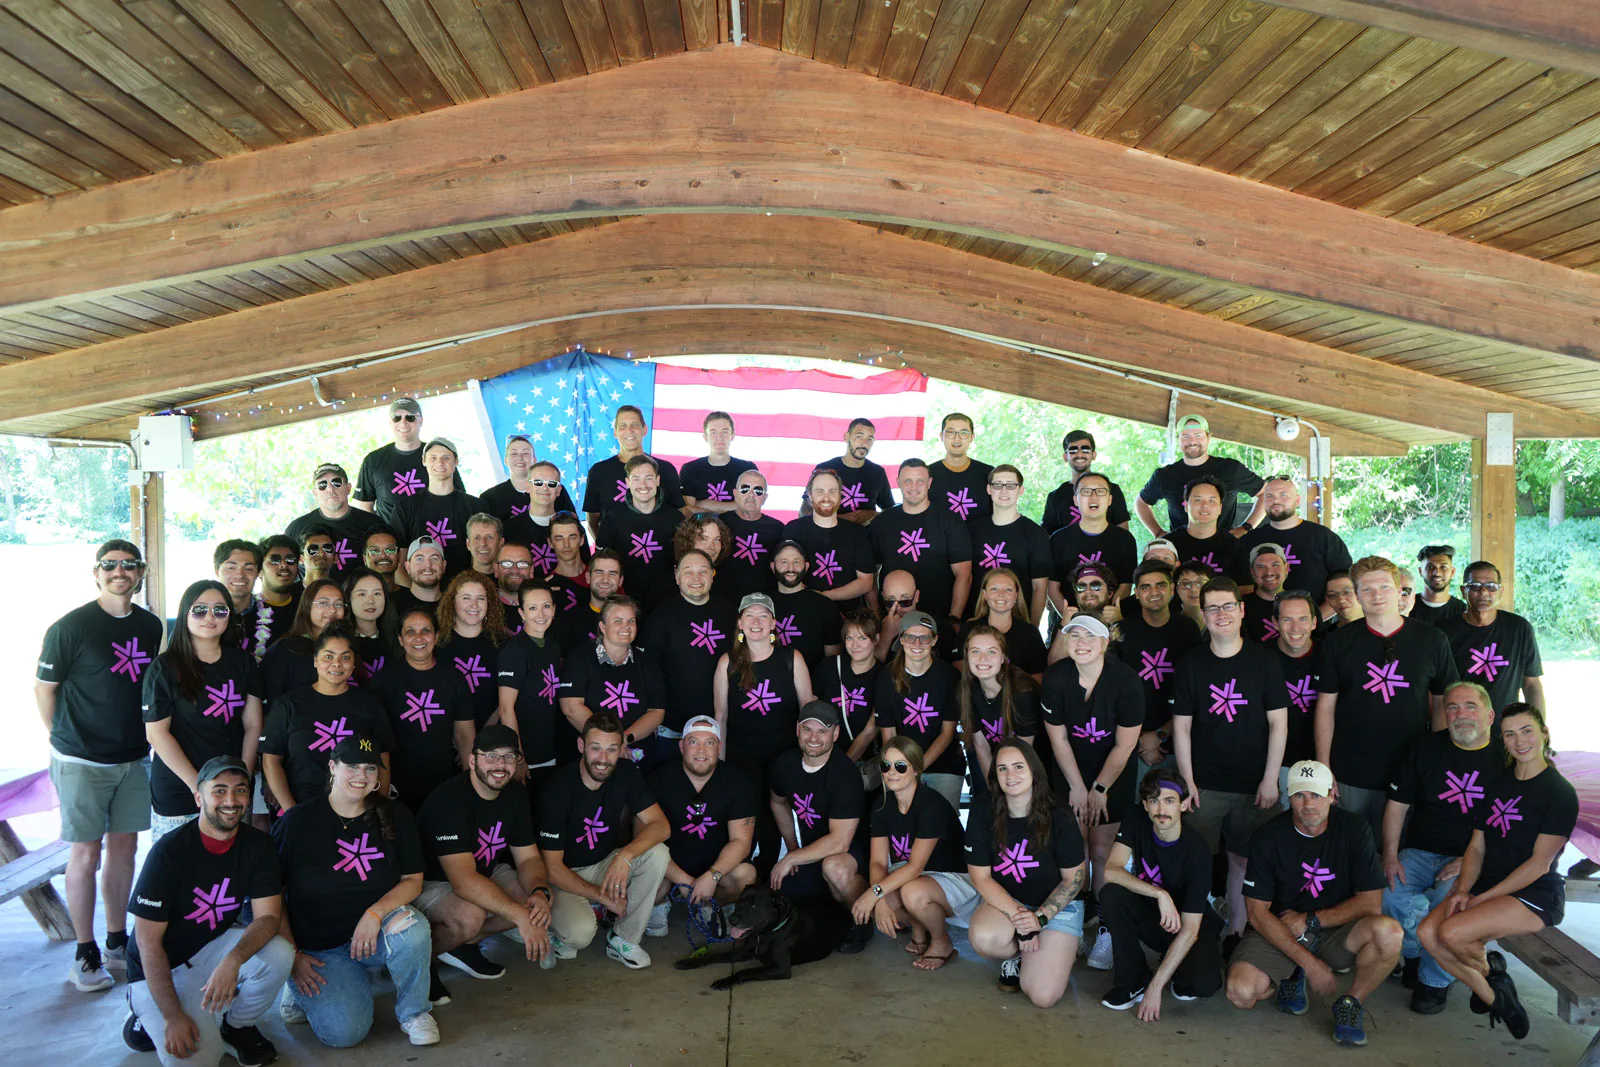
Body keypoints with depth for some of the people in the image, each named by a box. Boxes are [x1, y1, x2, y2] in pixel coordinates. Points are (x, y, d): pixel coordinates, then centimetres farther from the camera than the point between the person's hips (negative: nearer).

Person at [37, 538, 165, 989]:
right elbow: (43, 688, -4)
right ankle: (85, 954, 13)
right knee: (86, 853, 1)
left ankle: (118, 943, 24)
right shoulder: (70, 627, -11)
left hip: (133, 758, 5)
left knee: (124, 846, 12)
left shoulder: (150, 626, 5)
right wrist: (66, 742, 0)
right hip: (82, 762, -5)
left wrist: (138, 735, 12)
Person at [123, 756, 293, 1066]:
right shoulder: (169, 851, -20)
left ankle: (236, 1027, 2)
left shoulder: (257, 845, -8)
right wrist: (173, 1016, -22)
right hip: (161, 969, -4)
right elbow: (148, 941, -18)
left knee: (278, 955, -27)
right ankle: (150, 1018, 11)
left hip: (215, 947, 4)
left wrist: (233, 960, -36)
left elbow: (268, 916, -14)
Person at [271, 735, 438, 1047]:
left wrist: (376, 913, -21)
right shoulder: (297, 822, -7)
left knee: (410, 924, -33)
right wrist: (292, 957, -8)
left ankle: (414, 1011, -6)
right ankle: (304, 990, 14)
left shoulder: (396, 817, -1)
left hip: (376, 935, 2)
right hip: (318, 949, -1)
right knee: (344, 1033, -21)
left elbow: (413, 880, -2)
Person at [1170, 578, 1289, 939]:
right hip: (1204, 786, 1)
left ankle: (1237, 931, 21)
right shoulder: (1191, 664, 2)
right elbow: (1181, 726, 3)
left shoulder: (1264, 661, -1)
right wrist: (1187, 781, -2)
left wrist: (1270, 779, -5)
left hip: (1253, 785, 0)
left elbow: (1278, 723, 0)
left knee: (1244, 859, 6)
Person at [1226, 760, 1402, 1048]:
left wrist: (1310, 921, -13)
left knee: (1388, 932, -31)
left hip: (1336, 930, 1)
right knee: (1241, 992, -27)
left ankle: (1350, 1005, -4)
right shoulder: (1267, 838, -11)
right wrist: (1310, 963, -18)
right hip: (1278, 934, -1)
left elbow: (1371, 903, -9)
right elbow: (1258, 913, -11)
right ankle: (1291, 976, 9)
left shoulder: (1355, 829, -8)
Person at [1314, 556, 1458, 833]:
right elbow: (1325, 707, 3)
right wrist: (1323, 768, -1)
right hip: (1350, 774, 0)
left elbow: (1442, 704, 7)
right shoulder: (1338, 642, 1)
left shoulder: (1432, 641, 2)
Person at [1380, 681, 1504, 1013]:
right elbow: (1397, 804, 10)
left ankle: (1434, 979, -4)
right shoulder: (1425, 748, 8)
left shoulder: (1506, 760, 1)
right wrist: (1391, 855, -3)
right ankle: (1416, 955, 3)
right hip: (1419, 853, 3)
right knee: (1391, 897, -27)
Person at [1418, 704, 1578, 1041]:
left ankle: (1488, 968, 8)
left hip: (1537, 893, -6)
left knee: (1453, 933, -28)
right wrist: (1463, 890, -7)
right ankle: (1493, 997, 3)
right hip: (1488, 884, 6)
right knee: (1427, 932, -19)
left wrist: (1483, 898, -15)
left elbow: (1540, 863, -12)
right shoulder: (1498, 783, 13)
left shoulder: (1560, 792, -7)